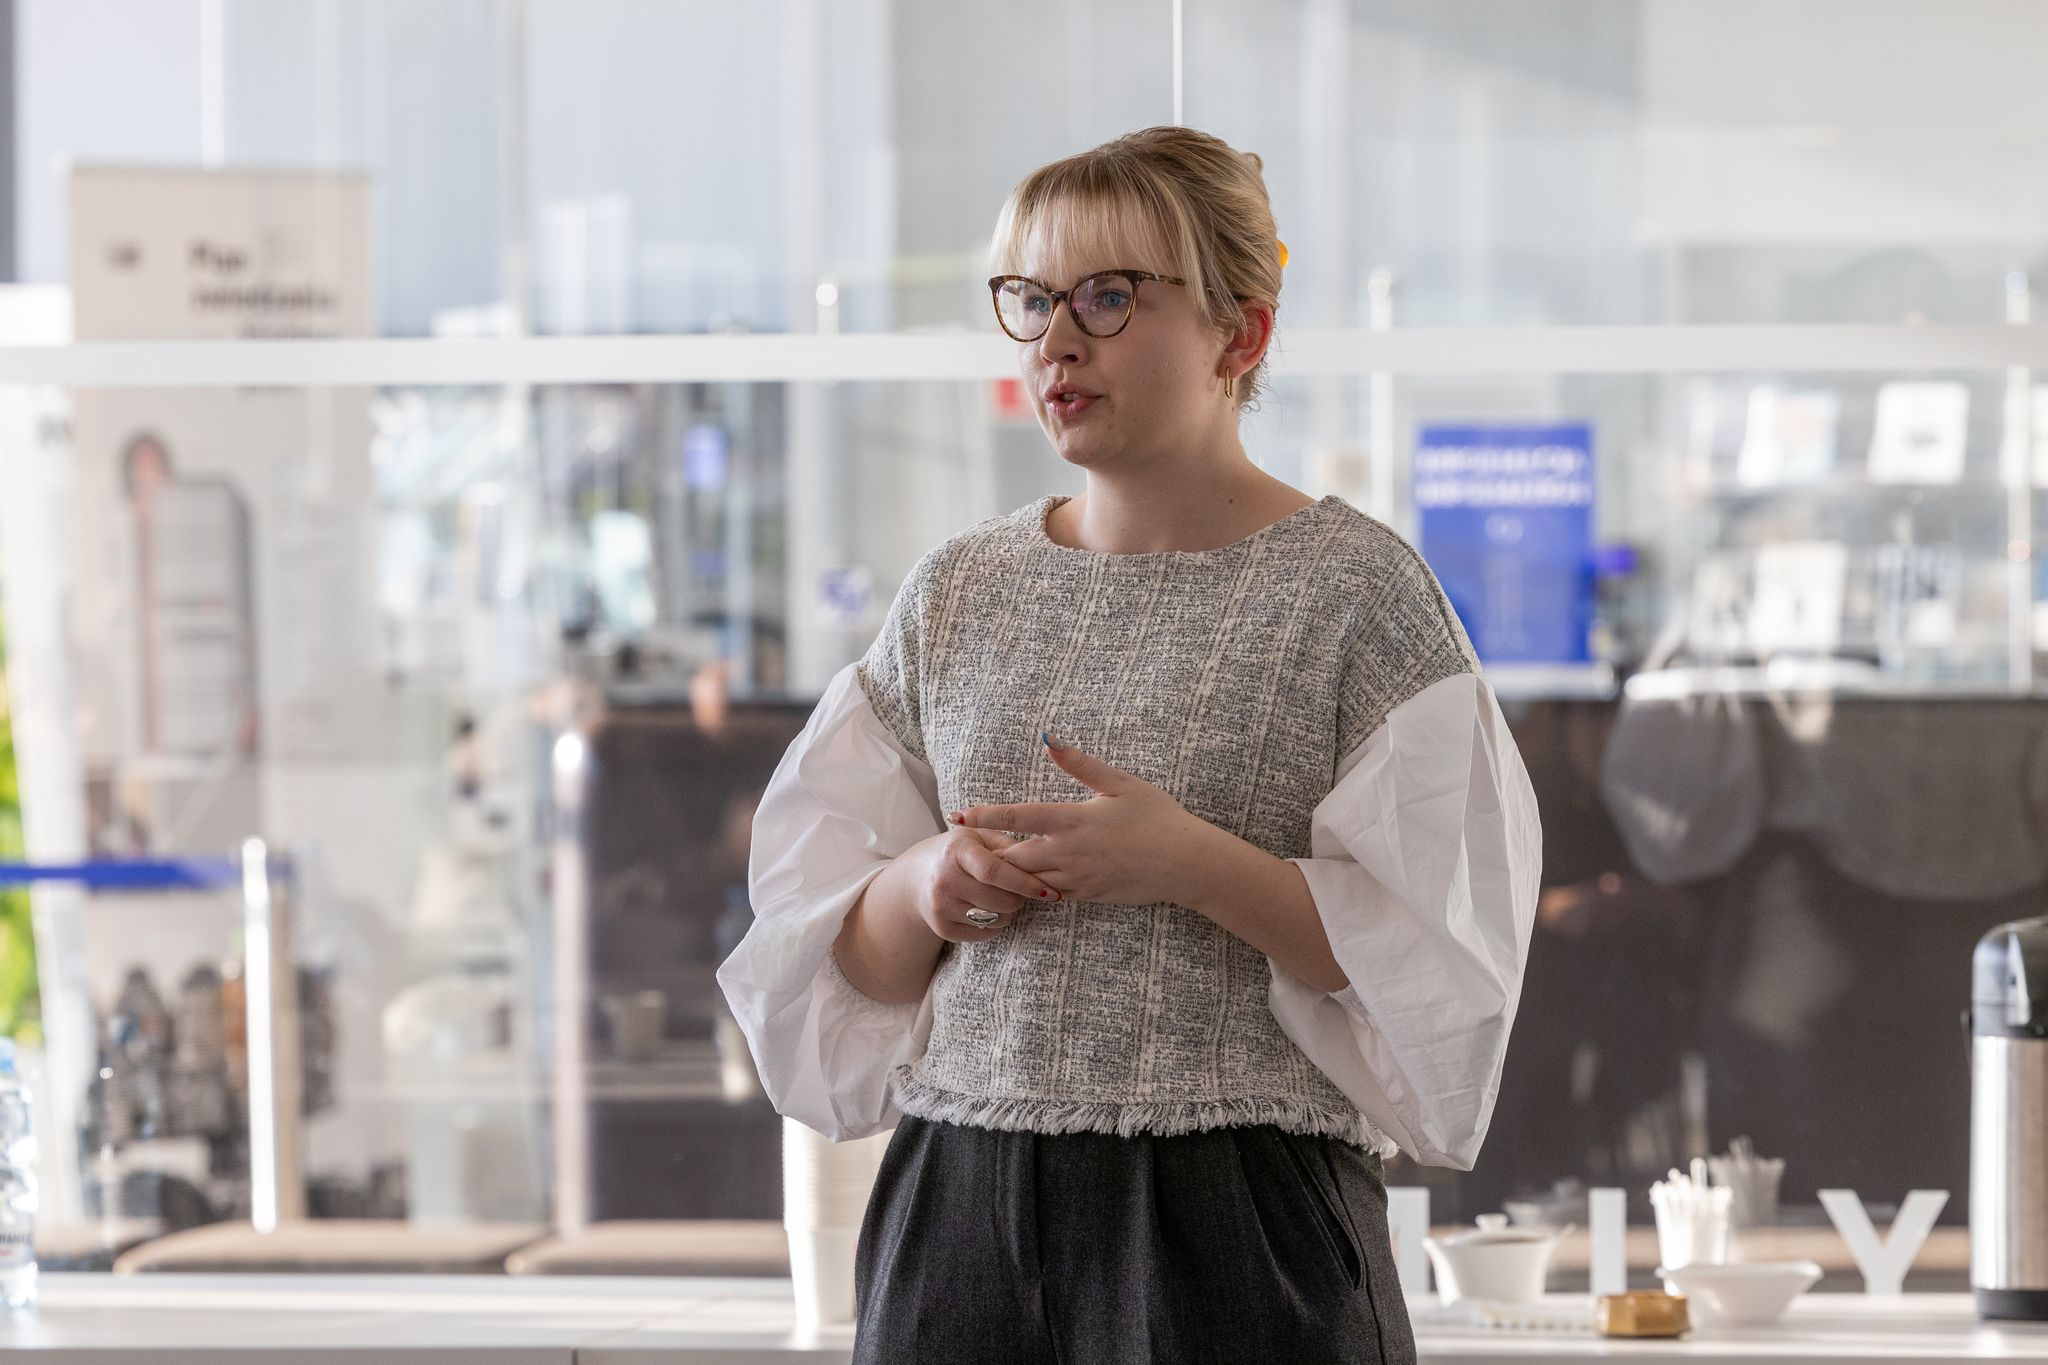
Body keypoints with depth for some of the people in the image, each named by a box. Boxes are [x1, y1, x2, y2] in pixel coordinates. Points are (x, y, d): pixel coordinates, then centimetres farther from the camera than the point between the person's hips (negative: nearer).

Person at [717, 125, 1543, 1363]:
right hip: (963, 1204, 4)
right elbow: (845, 956, 15)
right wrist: (924, 888, -7)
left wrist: (1194, 865, -19)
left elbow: (1430, 958, -8)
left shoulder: (1353, 590, -2)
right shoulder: (958, 592, 12)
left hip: (1239, 1215, -4)